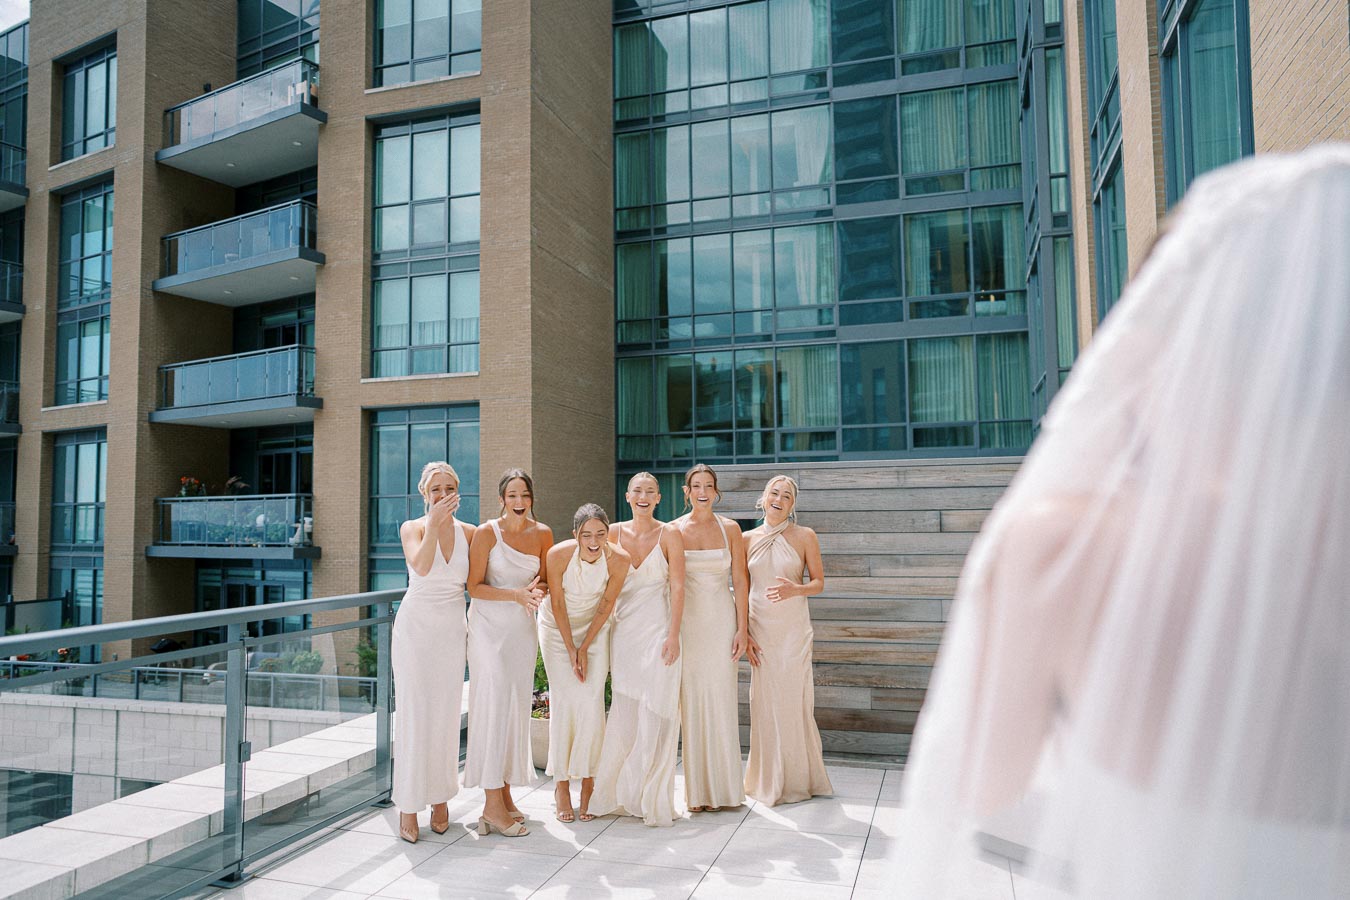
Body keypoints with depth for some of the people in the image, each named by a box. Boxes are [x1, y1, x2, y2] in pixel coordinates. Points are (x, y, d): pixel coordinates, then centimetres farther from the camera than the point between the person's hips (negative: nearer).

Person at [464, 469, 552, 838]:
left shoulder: (542, 534, 3)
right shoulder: (486, 533, -9)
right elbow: (474, 586, -9)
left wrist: (537, 590, -10)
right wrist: (515, 594, -21)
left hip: (523, 627, 5)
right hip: (489, 627, -5)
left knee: (517, 708, 7)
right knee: (494, 705, -10)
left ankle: (505, 790, 18)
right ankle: (492, 802, -5)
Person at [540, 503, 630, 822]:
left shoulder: (619, 560, -22)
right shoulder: (558, 554, -26)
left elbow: (606, 606, -9)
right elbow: (557, 605, -15)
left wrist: (585, 648, -8)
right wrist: (571, 650, -12)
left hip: (594, 628, 1)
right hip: (557, 627, -1)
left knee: (592, 702, -8)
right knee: (562, 700, -8)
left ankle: (588, 782, 5)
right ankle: (561, 783, 4)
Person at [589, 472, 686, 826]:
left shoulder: (669, 535, -2)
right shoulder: (615, 532, 5)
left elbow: (677, 587, -5)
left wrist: (673, 634, -10)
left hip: (657, 630, -3)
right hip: (623, 629, 3)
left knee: (655, 713, -2)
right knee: (624, 712, 6)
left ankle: (653, 798, 10)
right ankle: (624, 793, 20)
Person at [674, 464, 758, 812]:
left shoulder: (730, 529, 4)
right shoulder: (674, 530, 2)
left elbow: (740, 581, 3)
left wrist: (742, 629, -3)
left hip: (722, 619, 0)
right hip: (688, 621, 0)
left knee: (721, 699, 1)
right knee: (692, 700, 2)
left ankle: (724, 787, 14)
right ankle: (698, 791, 12)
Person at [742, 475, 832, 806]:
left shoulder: (805, 536, 0)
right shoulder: (748, 539, 6)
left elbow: (818, 582, 3)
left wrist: (795, 589, -17)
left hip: (793, 628, -2)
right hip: (759, 627, 2)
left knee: (793, 699, 0)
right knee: (764, 700, 5)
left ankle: (797, 778, 16)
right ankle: (767, 779, 19)